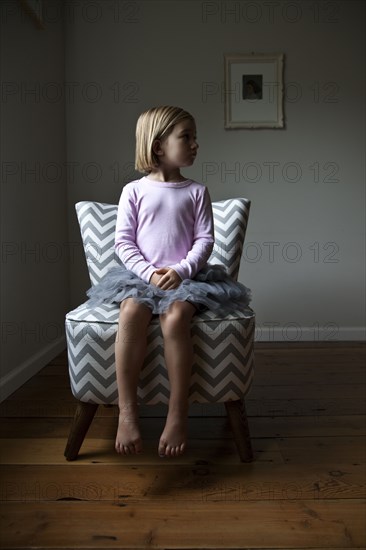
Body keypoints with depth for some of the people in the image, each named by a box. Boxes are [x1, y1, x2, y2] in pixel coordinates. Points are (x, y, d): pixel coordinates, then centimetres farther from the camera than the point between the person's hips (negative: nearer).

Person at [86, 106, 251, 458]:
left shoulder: (196, 192, 9)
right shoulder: (134, 191, 7)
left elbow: (204, 240, 3)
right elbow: (123, 241, 1)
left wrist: (181, 270, -14)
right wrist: (149, 272, -13)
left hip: (185, 277, 0)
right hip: (141, 274, 0)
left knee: (175, 316, -32)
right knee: (132, 310, -33)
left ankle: (178, 413, -23)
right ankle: (126, 410, -27)